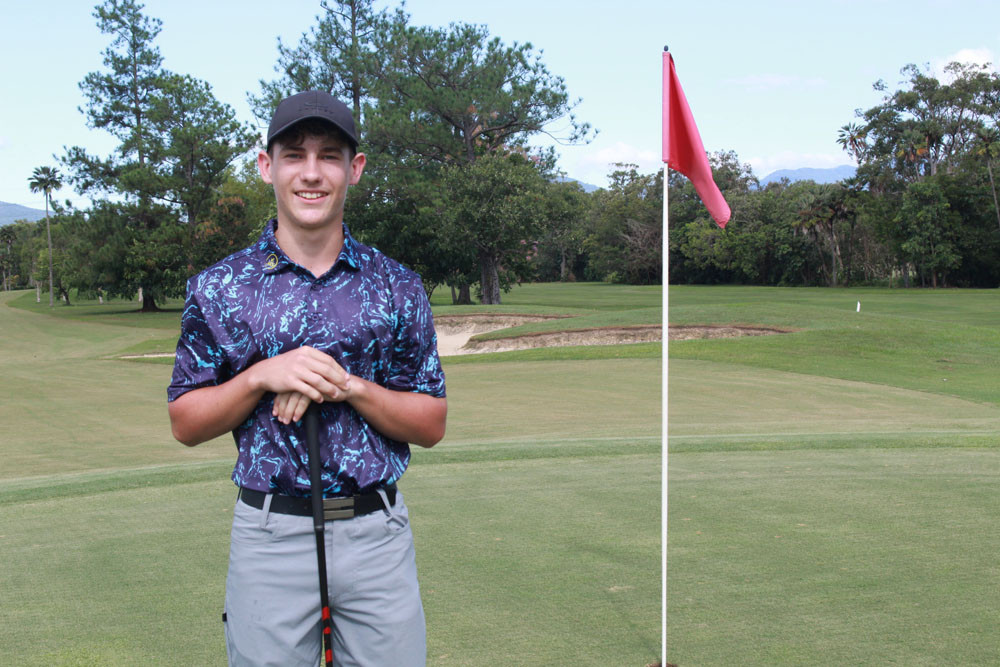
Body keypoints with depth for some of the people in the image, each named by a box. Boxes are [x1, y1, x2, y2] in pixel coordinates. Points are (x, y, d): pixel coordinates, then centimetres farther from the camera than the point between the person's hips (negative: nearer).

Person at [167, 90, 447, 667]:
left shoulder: (397, 287, 3)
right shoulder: (219, 288, 2)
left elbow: (432, 425, 3)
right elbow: (186, 424, 3)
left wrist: (350, 386, -14)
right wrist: (262, 376, -14)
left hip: (378, 533, 1)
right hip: (270, 535, 0)